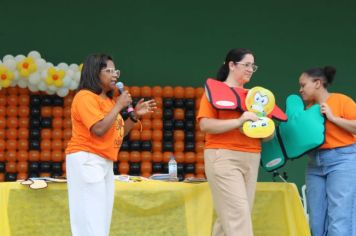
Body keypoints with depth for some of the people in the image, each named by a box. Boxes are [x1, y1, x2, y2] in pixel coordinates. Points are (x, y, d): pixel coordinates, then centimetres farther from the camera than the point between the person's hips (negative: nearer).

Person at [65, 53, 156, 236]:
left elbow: (117, 133, 19)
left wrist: (135, 115, 8)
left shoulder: (109, 100, 16)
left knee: (101, 220, 6)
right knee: (91, 220, -11)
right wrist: (119, 106, -14)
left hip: (105, 163, 9)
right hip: (87, 161, -9)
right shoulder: (85, 97, -11)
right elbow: (99, 129, -22)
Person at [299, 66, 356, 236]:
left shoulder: (341, 100, -4)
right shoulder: (309, 108, 14)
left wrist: (333, 117, -13)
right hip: (315, 164, 7)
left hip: (342, 161, -7)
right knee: (316, 220, 5)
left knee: (339, 219, -12)